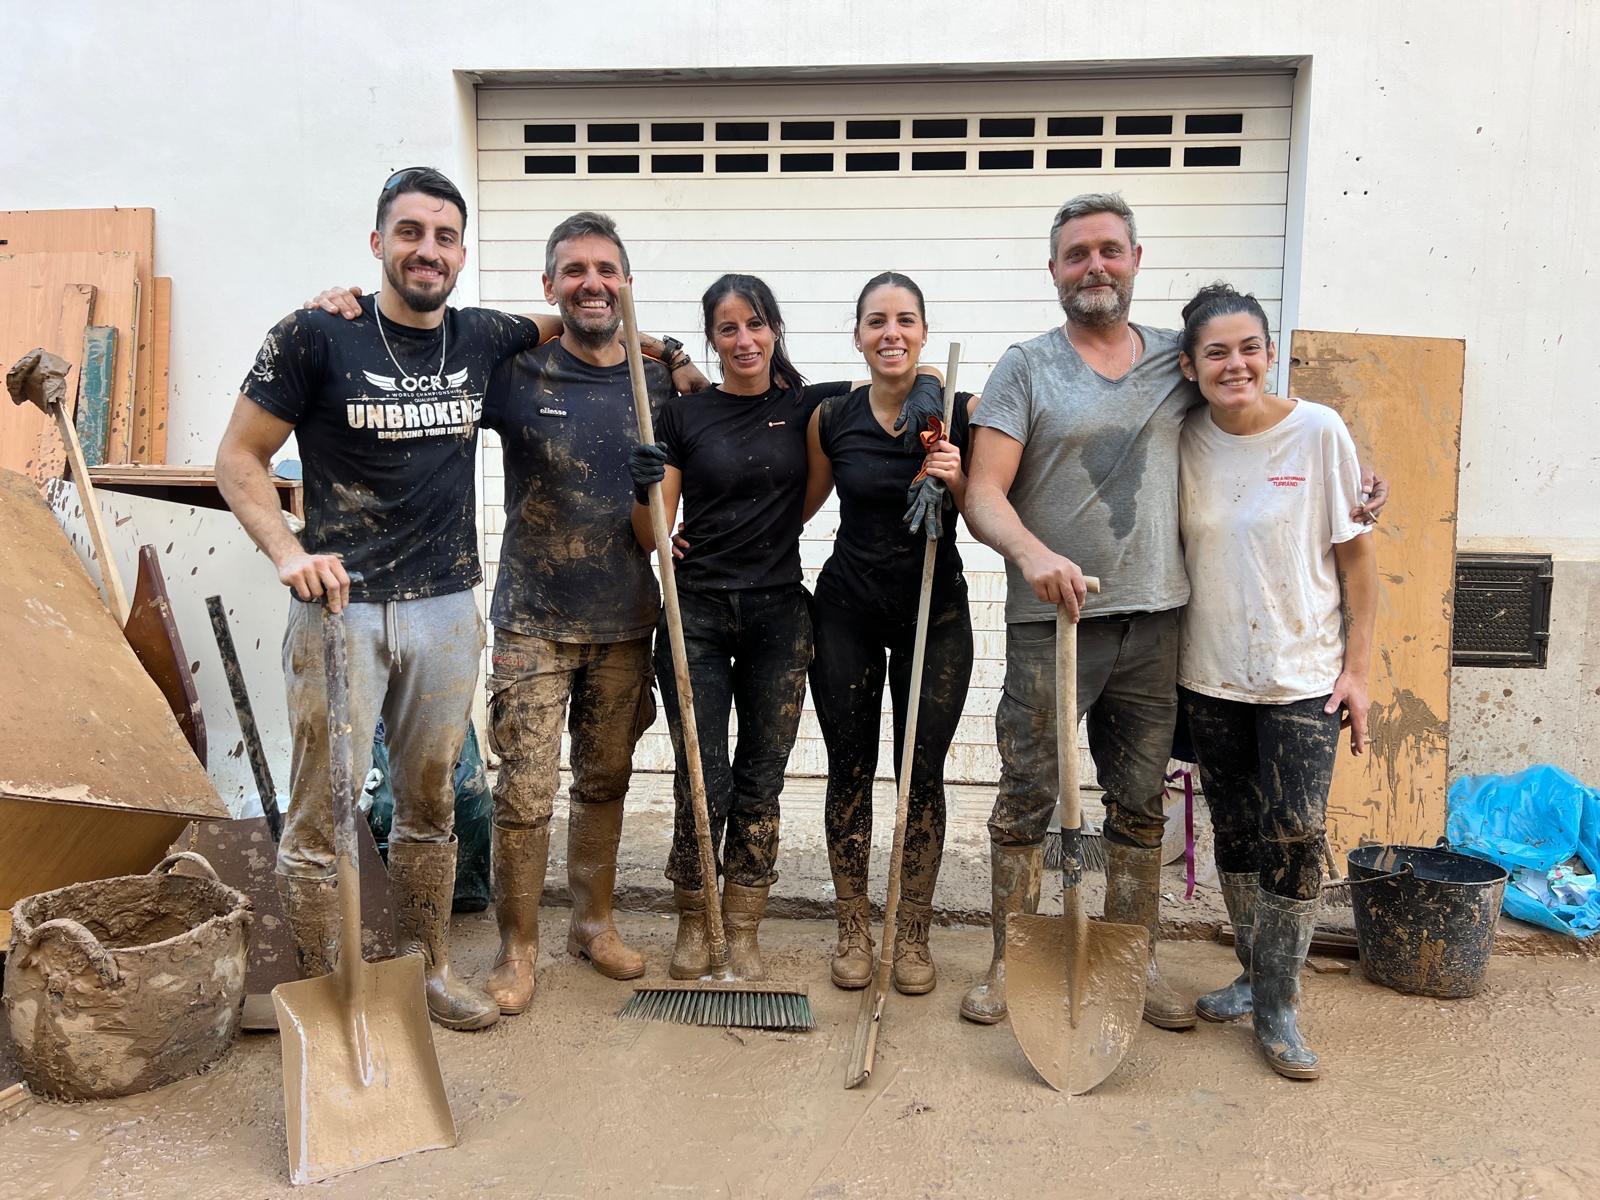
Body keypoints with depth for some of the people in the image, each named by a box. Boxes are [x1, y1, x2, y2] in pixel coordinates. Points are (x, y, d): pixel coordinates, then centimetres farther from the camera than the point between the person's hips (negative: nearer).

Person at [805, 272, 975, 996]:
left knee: (924, 774, 5)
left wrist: (956, 480, -21)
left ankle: (913, 935, 23)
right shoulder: (831, 419, -2)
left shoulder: (961, 412, -7)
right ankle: (852, 931, 24)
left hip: (935, 611, -1)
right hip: (847, 610, 1)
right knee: (849, 771, 7)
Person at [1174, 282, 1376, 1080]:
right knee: (1236, 834, 12)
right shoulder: (1183, 439, -1)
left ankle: (1276, 1010, 10)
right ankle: (1256, 976, 31)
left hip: (1302, 676, -3)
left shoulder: (1318, 431, -7)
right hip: (1211, 674, 3)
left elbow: (1356, 556, -4)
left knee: (1294, 837, -6)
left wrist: (1356, 668, -5)